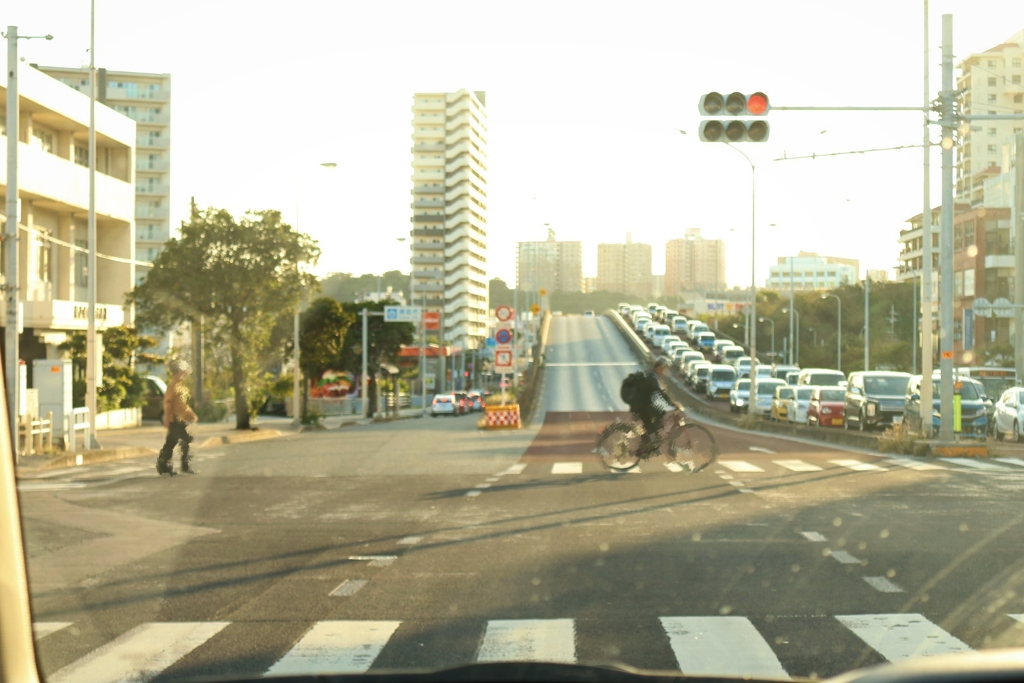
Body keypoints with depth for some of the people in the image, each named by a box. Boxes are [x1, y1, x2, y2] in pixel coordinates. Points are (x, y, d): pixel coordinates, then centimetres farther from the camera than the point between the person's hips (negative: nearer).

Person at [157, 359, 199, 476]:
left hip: (181, 419, 10)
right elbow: (167, 401, -18)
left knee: (171, 443, 12)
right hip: (175, 419, -10)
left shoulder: (180, 385, 18)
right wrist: (167, 418, -22)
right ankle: (186, 466, -7)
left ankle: (163, 466, 17)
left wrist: (191, 414, 19)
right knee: (187, 441, -10)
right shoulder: (173, 385, -12)